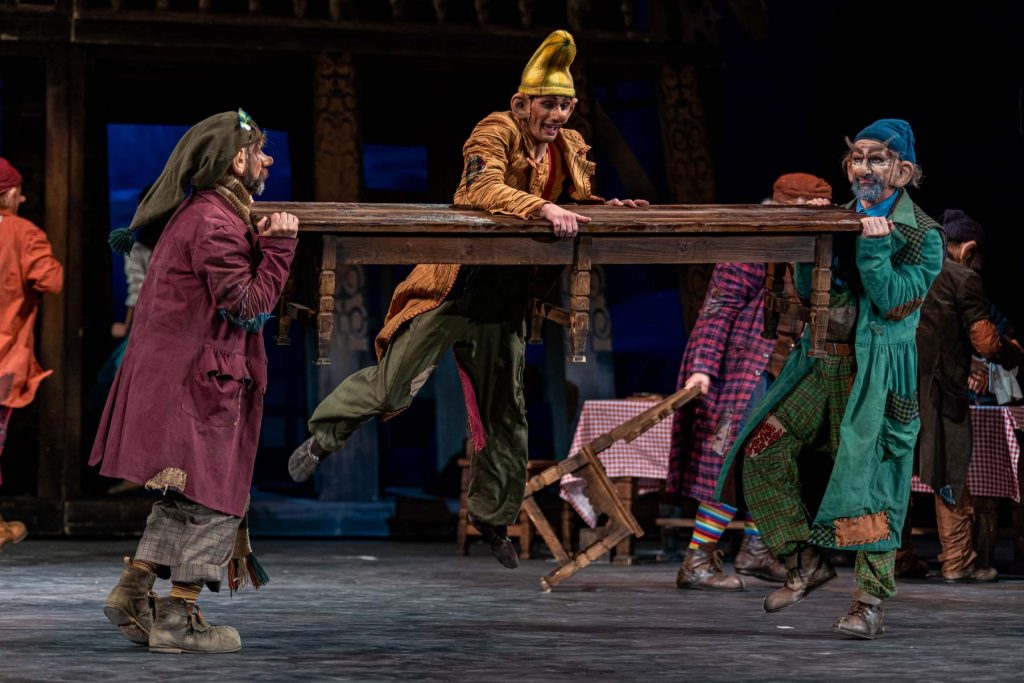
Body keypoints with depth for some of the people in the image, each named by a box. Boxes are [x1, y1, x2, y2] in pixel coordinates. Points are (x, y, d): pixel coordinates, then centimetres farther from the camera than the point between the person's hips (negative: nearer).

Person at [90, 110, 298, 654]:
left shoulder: (199, 212, 16)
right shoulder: (216, 223, -17)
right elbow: (248, 305, -16)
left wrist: (258, 245, 5)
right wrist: (279, 245, -11)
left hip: (174, 375, 10)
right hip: (199, 381, -10)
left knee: (184, 497, 17)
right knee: (213, 498, -3)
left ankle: (132, 592, 16)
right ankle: (177, 619, 1)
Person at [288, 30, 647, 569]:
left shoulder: (569, 148, 8)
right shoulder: (497, 131, -13)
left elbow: (575, 201, 23)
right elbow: (484, 190, -29)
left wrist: (607, 206, 2)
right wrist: (541, 208, -41)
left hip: (507, 291, 7)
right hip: (458, 280, -6)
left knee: (506, 410, 12)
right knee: (393, 387, -6)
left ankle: (492, 514, 26)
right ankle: (325, 434, 21)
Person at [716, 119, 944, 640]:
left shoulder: (922, 236, -3)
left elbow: (895, 303, -13)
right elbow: (805, 288, 9)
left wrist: (874, 246, -20)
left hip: (876, 372, -6)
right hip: (821, 363, 6)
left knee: (867, 478, -9)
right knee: (761, 452, 1)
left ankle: (870, 603, -5)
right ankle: (805, 561, 12)